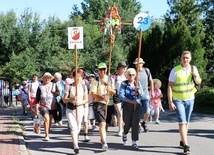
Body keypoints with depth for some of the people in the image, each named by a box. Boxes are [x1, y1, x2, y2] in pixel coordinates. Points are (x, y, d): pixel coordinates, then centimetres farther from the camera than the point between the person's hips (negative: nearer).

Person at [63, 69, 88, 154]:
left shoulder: (84, 86, 4)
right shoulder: (69, 86, -4)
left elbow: (86, 99, 5)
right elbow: (64, 99, -5)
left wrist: (80, 102, -16)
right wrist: (72, 99, -25)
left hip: (80, 109, 3)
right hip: (70, 110, -3)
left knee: (78, 128, 12)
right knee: (73, 127, -15)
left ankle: (75, 142, 34)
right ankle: (76, 146, -22)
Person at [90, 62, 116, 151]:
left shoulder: (110, 80, 11)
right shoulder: (96, 81, -5)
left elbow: (114, 92, 13)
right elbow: (93, 94, -12)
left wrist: (110, 90, -10)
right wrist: (102, 97, -29)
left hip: (108, 104, 5)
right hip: (99, 104, -5)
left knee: (105, 123, 15)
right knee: (102, 123, -16)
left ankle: (103, 138, 38)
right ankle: (104, 143, -20)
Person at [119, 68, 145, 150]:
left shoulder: (138, 83, 7)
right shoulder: (124, 84, -2)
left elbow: (142, 96, 4)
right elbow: (121, 96, -11)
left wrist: (138, 90, -17)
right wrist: (131, 101, -21)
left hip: (137, 106, 2)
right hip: (127, 106, -2)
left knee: (135, 124, -6)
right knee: (127, 123, 7)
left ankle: (134, 142, -2)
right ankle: (125, 134, 41)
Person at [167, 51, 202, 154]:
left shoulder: (193, 69, 0)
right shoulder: (175, 70, -13)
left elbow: (199, 82, 12)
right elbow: (169, 86, -12)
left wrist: (196, 77, -12)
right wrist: (170, 102, -18)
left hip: (190, 99, 4)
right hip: (178, 100, -4)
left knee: (186, 122, 13)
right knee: (182, 122, -13)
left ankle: (182, 141, 29)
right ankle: (186, 146, -18)